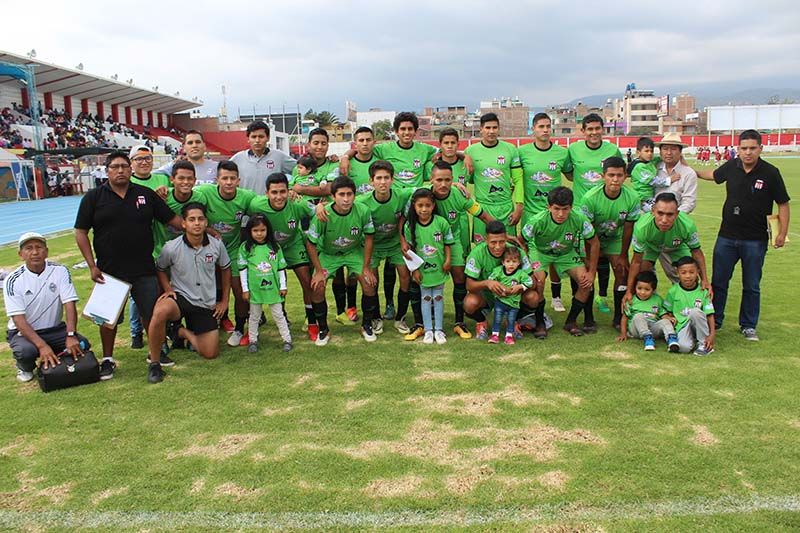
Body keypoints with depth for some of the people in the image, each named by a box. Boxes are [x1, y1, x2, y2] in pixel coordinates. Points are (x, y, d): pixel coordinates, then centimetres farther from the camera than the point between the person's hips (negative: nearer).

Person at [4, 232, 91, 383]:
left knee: (82, 344, -22)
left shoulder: (60, 271, -7)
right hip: (23, 332, -2)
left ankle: (57, 360, 10)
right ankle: (25, 368, 4)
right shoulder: (13, 280, -12)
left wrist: (71, 336, -29)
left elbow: (69, 304, -14)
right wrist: (42, 345, -31)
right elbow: (19, 320, -19)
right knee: (26, 351, -33)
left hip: (55, 329, 2)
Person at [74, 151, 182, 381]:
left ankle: (155, 354, 26)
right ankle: (107, 359, 26)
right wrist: (92, 266, -7)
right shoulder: (93, 197, 0)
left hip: (144, 270, 1)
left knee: (152, 314, 6)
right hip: (109, 271, -1)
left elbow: (172, 219, 8)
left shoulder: (146, 195, 5)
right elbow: (81, 232, 0)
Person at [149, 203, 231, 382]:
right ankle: (154, 363, -19)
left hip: (206, 304, 3)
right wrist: (168, 289, -8)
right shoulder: (171, 248, -12)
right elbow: (160, 269, 8)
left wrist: (224, 300, 11)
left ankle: (181, 332, 28)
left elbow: (226, 269, 11)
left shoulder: (217, 244, -6)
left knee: (211, 353, 1)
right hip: (179, 297, -3)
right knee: (160, 312, -40)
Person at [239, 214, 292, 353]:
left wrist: (283, 286, 3)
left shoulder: (274, 246, 0)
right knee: (254, 316, 12)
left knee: (278, 314, 9)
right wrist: (245, 289, -5)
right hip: (254, 289, -1)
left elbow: (281, 268, 5)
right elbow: (242, 269, -3)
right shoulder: (245, 247, -4)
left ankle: (287, 339, 16)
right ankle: (253, 341, 24)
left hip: (273, 288, 1)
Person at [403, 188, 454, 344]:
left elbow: (447, 243, -1)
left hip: (439, 268, 0)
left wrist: (447, 260, -10)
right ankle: (428, 330, 19)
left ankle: (439, 329, 20)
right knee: (426, 298, 11)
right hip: (422, 269, 0)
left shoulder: (441, 222, -13)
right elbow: (410, 249, -4)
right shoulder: (410, 226, -12)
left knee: (438, 298, 11)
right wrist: (414, 269, -4)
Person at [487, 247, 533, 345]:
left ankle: (509, 336, 20)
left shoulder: (521, 273, -11)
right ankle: (495, 334, 15)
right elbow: (490, 280, -5)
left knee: (511, 320, 9)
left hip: (514, 303, 0)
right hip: (500, 300, 0)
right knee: (497, 319, 5)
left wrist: (519, 286, -19)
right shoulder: (498, 271, -9)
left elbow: (529, 282, -7)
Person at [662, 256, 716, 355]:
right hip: (682, 325, -1)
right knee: (684, 347, -33)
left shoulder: (703, 292, 0)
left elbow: (709, 315, -4)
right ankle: (693, 340, 4)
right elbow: (668, 312, 13)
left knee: (695, 311, -34)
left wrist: (712, 334, -15)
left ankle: (704, 343, -17)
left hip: (699, 326, 1)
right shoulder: (673, 291, 3)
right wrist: (670, 319, -7)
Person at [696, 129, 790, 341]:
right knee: (718, 282, 9)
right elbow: (714, 174, 23)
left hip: (755, 240, -3)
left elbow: (783, 204, -4)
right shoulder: (732, 167, -1)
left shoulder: (770, 173, -9)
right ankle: (713, 321, 22)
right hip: (727, 236, 3)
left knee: (751, 286, 8)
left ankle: (748, 326, 22)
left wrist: (782, 233, -10)